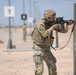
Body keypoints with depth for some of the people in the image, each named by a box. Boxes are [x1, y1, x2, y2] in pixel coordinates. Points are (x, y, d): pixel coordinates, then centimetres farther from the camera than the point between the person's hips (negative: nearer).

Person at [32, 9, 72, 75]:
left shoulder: (52, 23, -1)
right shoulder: (40, 24, -19)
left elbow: (64, 30, -4)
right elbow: (45, 34, -34)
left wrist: (66, 24, -23)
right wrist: (53, 27, -30)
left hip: (46, 49, 7)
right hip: (38, 48, -7)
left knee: (52, 67, 8)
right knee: (40, 69, -14)